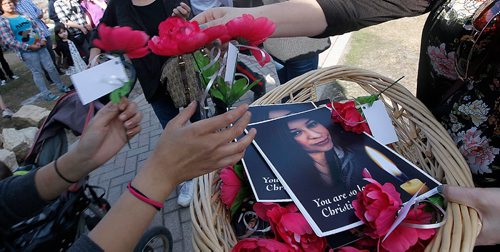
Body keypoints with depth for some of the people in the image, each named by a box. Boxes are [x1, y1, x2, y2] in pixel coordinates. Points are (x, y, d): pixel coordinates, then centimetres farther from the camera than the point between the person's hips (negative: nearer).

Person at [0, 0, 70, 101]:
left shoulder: (23, 14, 9)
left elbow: (35, 27, 14)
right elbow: (8, 41, -12)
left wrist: (43, 39, -3)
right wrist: (28, 46, -16)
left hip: (40, 46, 5)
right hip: (27, 52, -5)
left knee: (51, 67, 9)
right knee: (37, 72, 2)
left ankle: (61, 86, 24)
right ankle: (46, 93, 13)